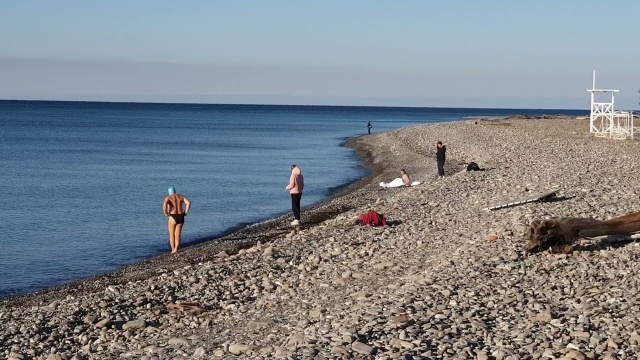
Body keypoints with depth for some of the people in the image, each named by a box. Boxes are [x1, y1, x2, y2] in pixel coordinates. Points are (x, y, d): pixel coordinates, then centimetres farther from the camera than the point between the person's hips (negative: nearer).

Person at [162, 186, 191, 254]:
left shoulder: (168, 197, -1)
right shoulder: (181, 196, 11)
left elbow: (164, 205, -23)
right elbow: (188, 203, -6)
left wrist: (165, 213, -8)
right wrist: (186, 212, 1)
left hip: (173, 217, -3)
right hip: (181, 217, 3)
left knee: (171, 234, 14)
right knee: (178, 235, 13)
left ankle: (173, 250, 11)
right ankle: (176, 250, 7)